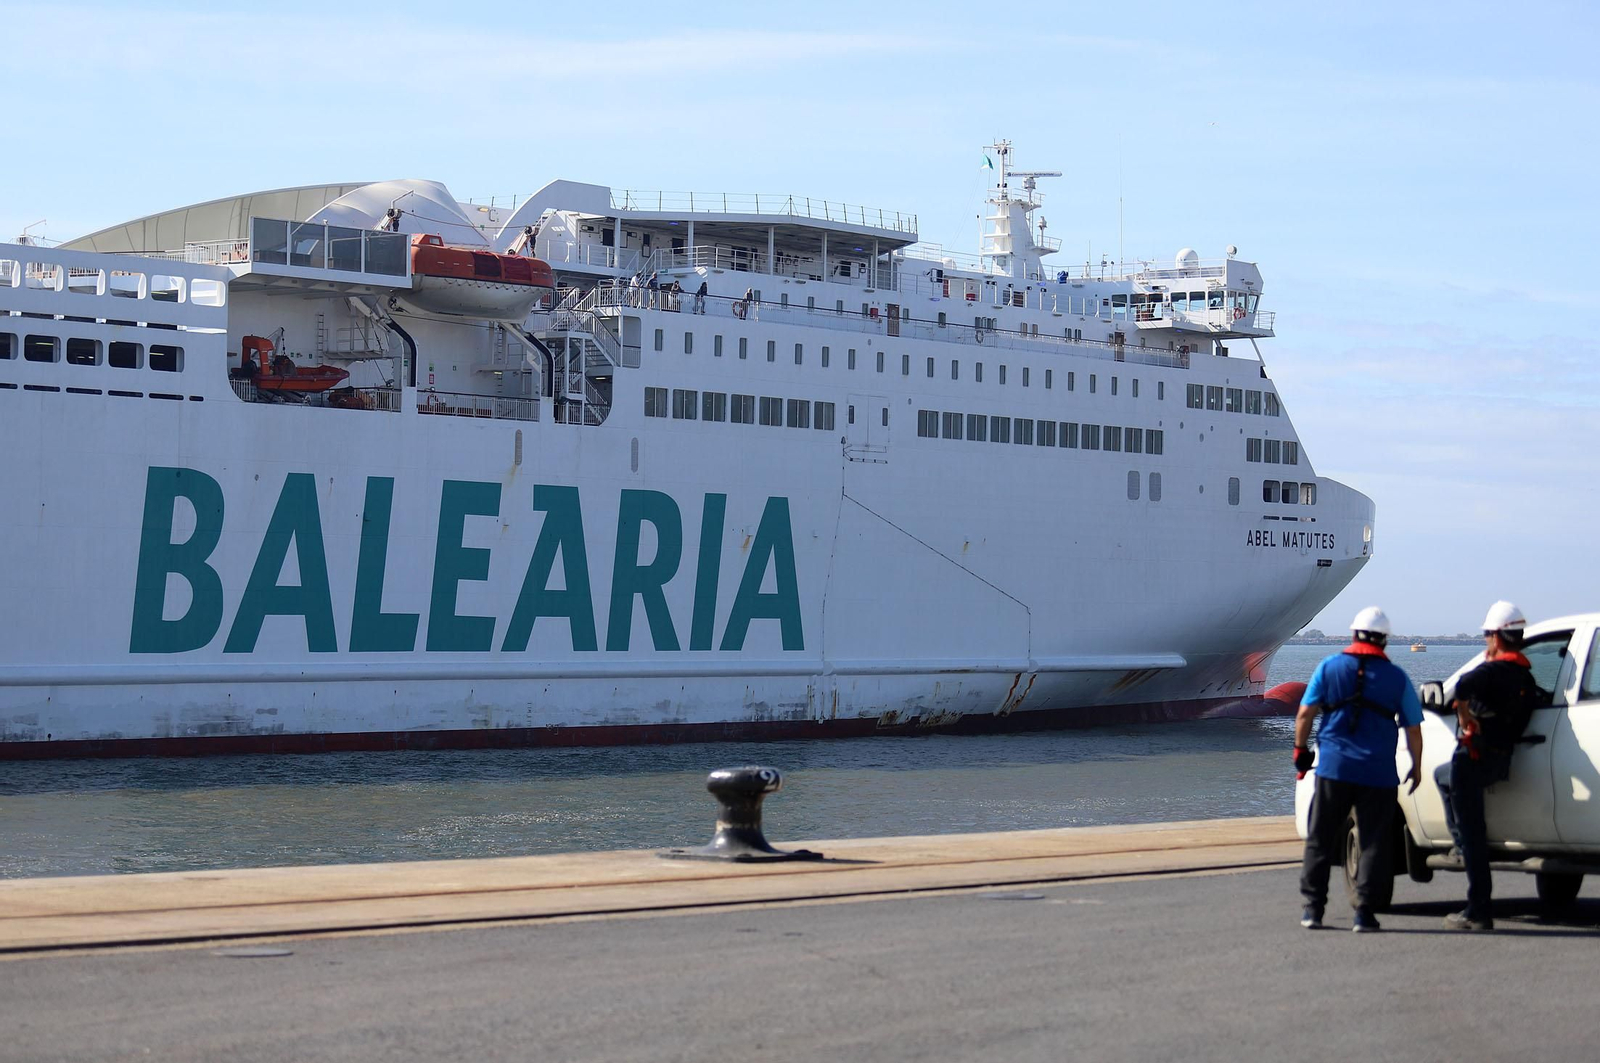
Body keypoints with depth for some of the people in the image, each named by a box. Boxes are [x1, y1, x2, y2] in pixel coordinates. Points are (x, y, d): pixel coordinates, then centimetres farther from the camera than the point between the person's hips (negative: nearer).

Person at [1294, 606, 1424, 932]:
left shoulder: (1330, 667, 3)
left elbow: (1305, 713, 0)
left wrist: (1300, 748, 14)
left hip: (1333, 769, 0)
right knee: (1372, 843, 5)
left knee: (1320, 841, 9)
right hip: (1378, 774, 0)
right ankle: (1363, 911, -1)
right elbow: (1413, 728, 5)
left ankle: (1312, 908, 8)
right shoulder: (1397, 677, 3)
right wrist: (1416, 767, 17)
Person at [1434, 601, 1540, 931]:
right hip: (1500, 761, 9)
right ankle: (1463, 847, 31)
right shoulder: (1524, 676, 8)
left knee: (1472, 834, -5)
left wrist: (1465, 716, -21)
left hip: (1476, 758, -9)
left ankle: (1479, 911, -6)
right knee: (1443, 775, 36)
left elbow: (1463, 686, -37)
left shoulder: (1494, 670, -17)